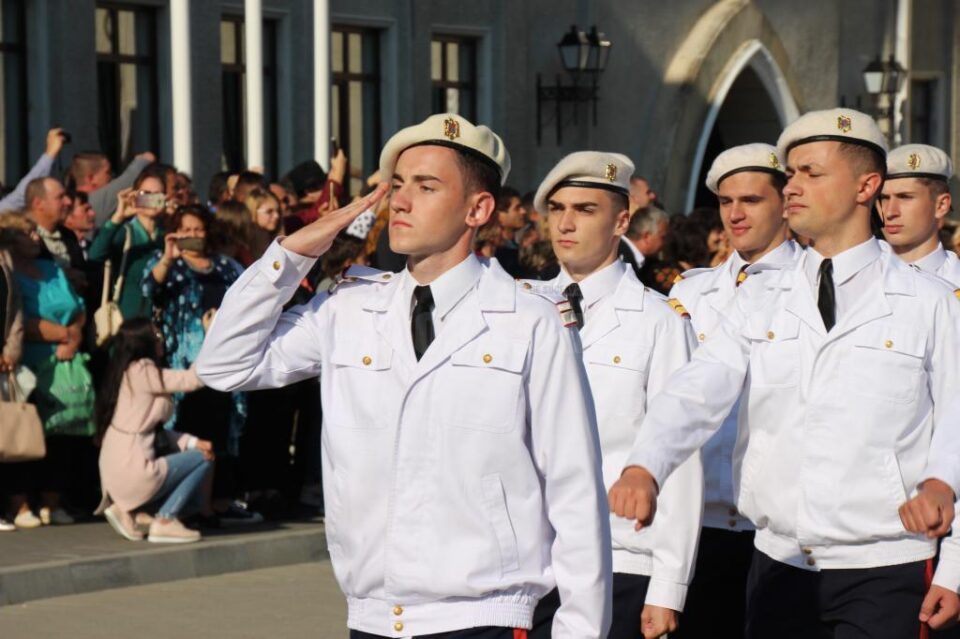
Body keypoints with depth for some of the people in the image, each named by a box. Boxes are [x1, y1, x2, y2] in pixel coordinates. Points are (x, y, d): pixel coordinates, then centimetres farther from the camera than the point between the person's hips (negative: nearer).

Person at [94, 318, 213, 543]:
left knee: (194, 499, 22)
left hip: (118, 473, 9)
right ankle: (165, 520, -2)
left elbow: (154, 431, 15)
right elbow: (194, 379, -13)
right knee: (204, 458, -1)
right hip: (132, 472, -9)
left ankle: (126, 507, 10)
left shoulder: (128, 373, 16)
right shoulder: (142, 371, -12)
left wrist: (191, 442, 2)